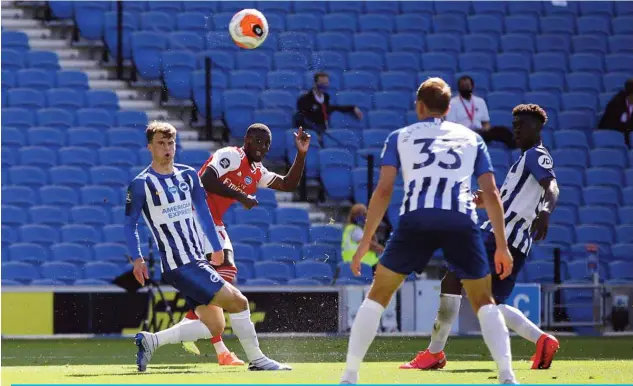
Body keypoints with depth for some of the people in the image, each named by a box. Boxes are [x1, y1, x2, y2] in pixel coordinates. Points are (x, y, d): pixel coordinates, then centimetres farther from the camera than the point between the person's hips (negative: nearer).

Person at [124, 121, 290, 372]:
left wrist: (217, 248, 22)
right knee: (237, 301, -11)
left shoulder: (188, 175, 12)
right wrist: (137, 259, -8)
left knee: (209, 325, 1)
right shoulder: (142, 184, -6)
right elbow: (130, 224, 0)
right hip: (179, 265, -7)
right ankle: (256, 360, 2)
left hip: (197, 261, 7)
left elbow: (202, 211, 22)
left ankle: (150, 341, 8)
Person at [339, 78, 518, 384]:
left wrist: (365, 241, 10)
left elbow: (383, 190, 9)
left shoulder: (400, 137, 21)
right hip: (462, 221, 1)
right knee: (484, 302, 15)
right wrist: (502, 245, 19)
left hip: (416, 219, -1)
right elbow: (491, 194, 16)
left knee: (378, 295, 13)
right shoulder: (471, 138, 24)